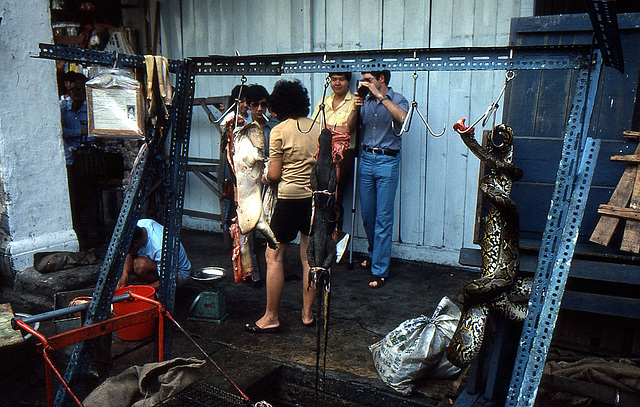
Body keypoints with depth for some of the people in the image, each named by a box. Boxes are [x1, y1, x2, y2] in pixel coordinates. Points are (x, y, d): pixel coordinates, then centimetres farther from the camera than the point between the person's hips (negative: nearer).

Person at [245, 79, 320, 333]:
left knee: (274, 256, 4)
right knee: (309, 257, 12)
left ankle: (271, 318, 9)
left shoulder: (280, 131, -7)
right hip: (317, 196, 6)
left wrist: (265, 178, 13)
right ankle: (307, 313, 21)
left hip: (290, 197, -6)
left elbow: (274, 174, -8)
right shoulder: (318, 129, 8)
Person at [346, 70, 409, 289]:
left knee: (383, 218, -4)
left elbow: (403, 119, -23)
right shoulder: (365, 101, 13)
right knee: (367, 215, 13)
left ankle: (380, 270, 3)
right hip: (366, 159, 5)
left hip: (387, 162, -5)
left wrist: (380, 96, -22)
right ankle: (374, 253, 36)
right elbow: (350, 127, 5)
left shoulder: (397, 100, 0)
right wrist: (356, 108, -12)